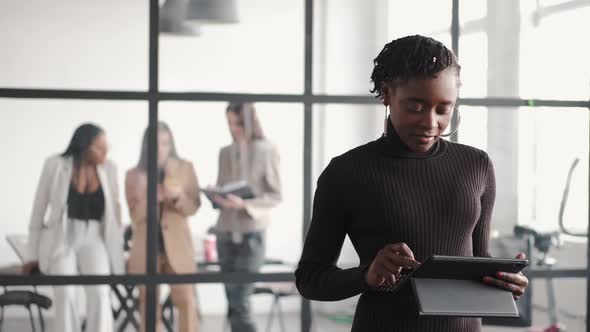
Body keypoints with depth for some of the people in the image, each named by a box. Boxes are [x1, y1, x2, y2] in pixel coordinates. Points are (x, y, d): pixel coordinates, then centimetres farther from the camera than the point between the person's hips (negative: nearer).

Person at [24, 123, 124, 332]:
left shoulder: (108, 169, 2)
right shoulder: (55, 165, -5)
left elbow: (114, 211, 10)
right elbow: (39, 208, 2)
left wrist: (115, 250, 7)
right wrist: (34, 255, 4)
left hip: (94, 239, 1)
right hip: (62, 239, -1)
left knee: (100, 293, -24)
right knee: (65, 294, -25)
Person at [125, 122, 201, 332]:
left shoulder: (185, 168, 3)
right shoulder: (134, 175, 2)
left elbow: (193, 207, 3)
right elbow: (135, 214, -1)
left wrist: (178, 196, -17)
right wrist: (150, 198, -19)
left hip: (177, 244, 0)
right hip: (146, 247, 0)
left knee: (186, 301, -7)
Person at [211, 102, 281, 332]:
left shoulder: (267, 151, -5)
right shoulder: (225, 153, 11)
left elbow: (275, 196, -5)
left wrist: (245, 204, -20)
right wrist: (216, 197, -6)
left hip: (252, 233, -5)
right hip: (225, 232, 5)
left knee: (239, 303, -11)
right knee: (233, 302, 7)